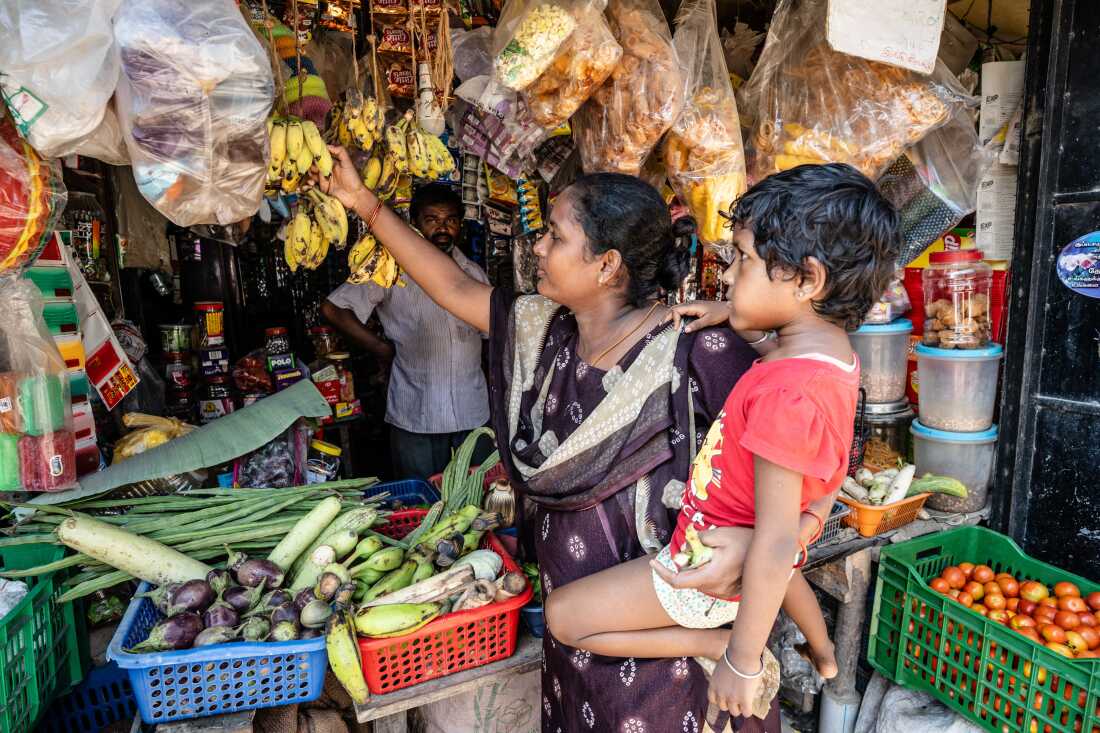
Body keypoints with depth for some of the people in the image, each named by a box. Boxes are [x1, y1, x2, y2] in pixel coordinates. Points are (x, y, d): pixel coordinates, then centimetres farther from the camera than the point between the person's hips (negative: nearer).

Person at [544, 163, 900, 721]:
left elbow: (774, 542, -33)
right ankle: (823, 653, 67)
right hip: (751, 543, 9)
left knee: (562, 616, -2)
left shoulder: (788, 391, -36)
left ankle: (718, 644, 0)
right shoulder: (826, 342, -8)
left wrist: (742, 660, -22)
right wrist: (728, 313, 1)